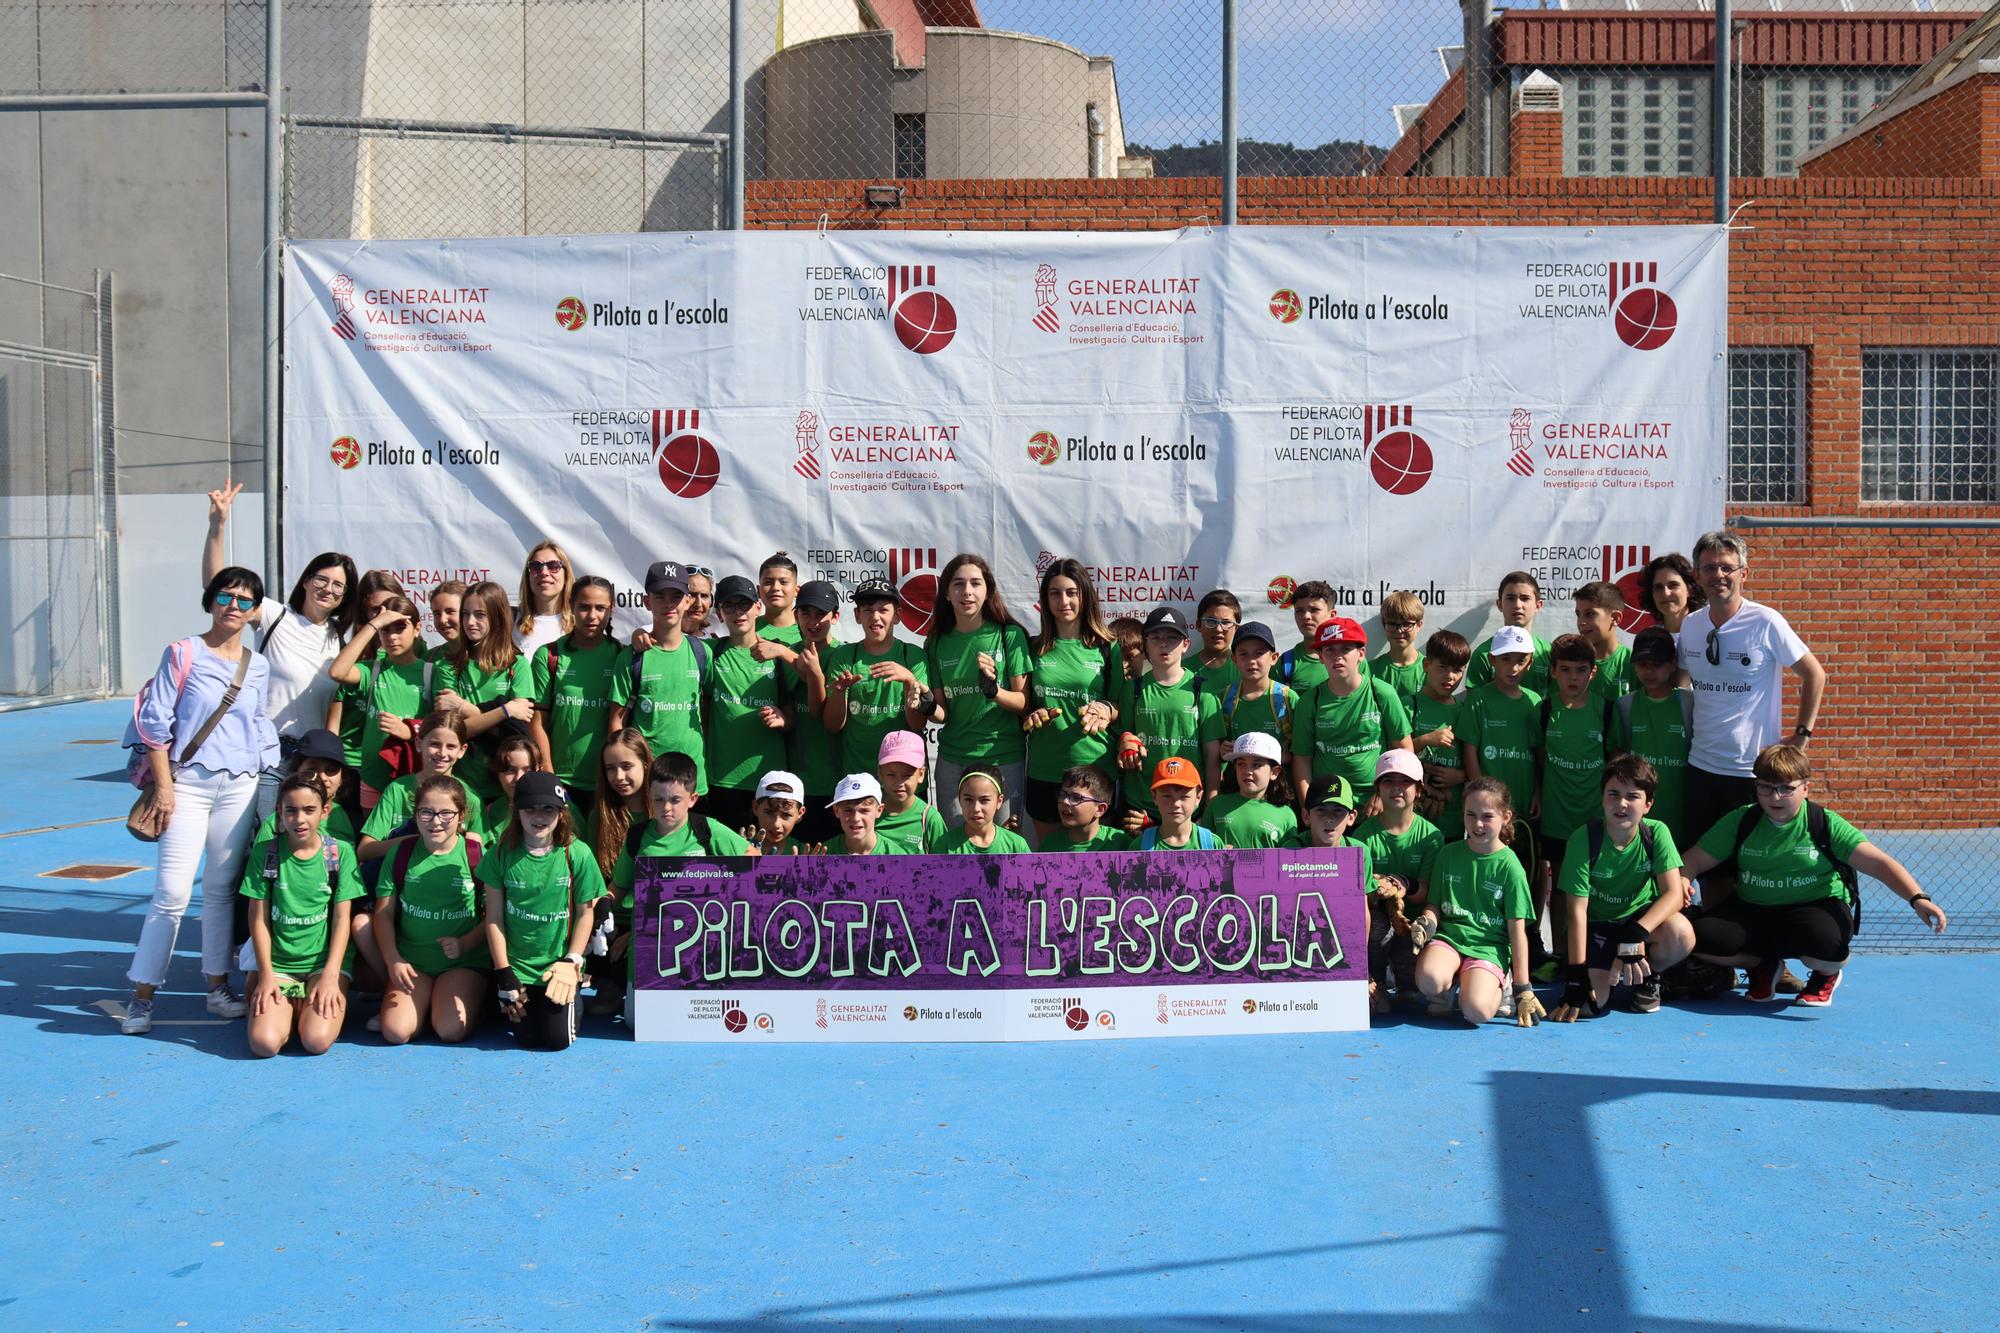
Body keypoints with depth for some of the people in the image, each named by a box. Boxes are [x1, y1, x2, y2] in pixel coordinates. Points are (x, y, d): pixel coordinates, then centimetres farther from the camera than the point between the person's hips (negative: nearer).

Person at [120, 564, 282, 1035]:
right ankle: (142, 995, 1)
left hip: (240, 785, 4)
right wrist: (164, 786, -8)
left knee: (223, 887, 10)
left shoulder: (258, 667, 10)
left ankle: (218, 987, 19)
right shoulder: (183, 654, -3)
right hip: (189, 783, -4)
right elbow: (155, 722, -4)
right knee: (173, 890, -9)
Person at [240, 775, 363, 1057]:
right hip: (278, 962, 1)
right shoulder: (266, 854, 0)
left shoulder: (340, 853, -1)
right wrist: (266, 974, -7)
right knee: (264, 1043, -21)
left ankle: (310, 1007, 11)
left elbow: (342, 919, -2)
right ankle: (293, 1009, 12)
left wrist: (330, 975, -11)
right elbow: (259, 919, 2)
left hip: (325, 960, -1)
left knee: (317, 1041, -23)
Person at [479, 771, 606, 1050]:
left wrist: (572, 962, -8)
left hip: (559, 966, -1)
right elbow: (494, 917, -3)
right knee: (528, 1038, 1)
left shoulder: (577, 854, -10)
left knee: (559, 1039, -4)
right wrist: (503, 972, -6)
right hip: (517, 966, 1)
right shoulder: (502, 854, -7)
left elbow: (585, 912, -2)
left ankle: (575, 996, 27)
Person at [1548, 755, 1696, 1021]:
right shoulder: (1583, 839, -20)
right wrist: (1576, 977, -24)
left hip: (1641, 916, 2)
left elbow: (1674, 893, -22)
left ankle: (1648, 976, 2)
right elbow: (1577, 911, -20)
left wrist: (1636, 934, -39)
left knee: (1681, 934, -33)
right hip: (1597, 925, -1)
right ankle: (1606, 970, 14)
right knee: (1591, 1003, -24)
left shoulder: (1656, 833, -15)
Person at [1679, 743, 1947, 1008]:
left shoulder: (1825, 824, -9)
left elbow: (1879, 864, -16)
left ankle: (1827, 975, 6)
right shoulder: (1740, 822, -2)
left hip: (1816, 907, -3)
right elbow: (1696, 860, 0)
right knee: (1702, 938, -24)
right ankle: (1762, 965, 13)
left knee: (1824, 942, -39)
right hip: (1752, 909, 3)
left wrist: (1917, 898, -32)